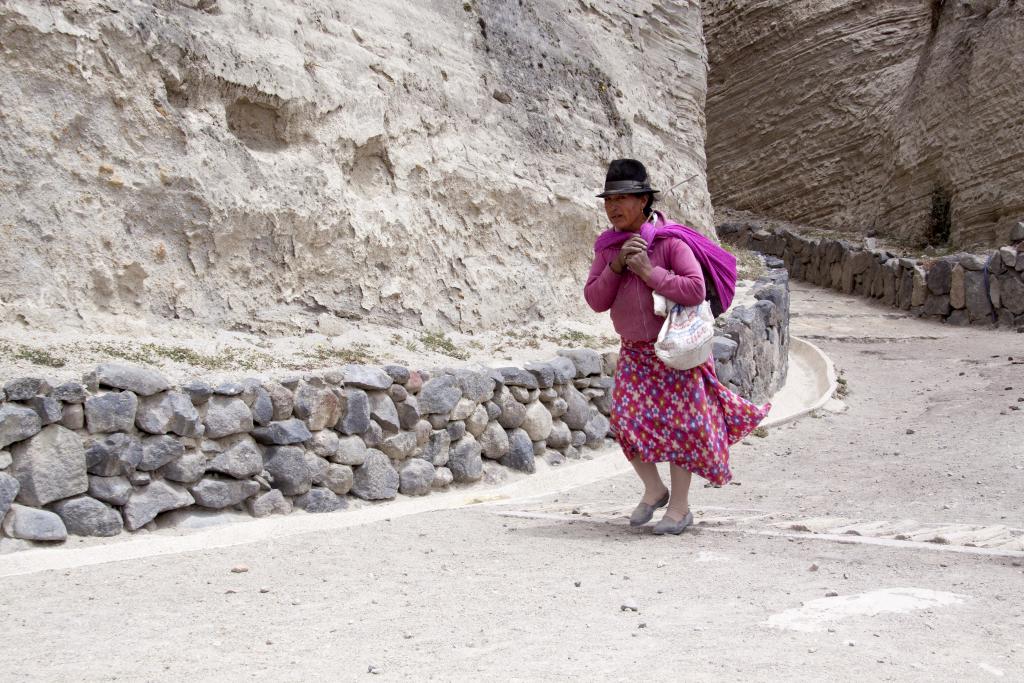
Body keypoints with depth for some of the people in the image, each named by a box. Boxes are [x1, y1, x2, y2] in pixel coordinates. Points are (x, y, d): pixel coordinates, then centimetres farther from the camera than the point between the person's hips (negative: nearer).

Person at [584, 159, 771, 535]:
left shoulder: (671, 241, -16)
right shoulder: (607, 246, 1)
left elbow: (696, 290, -25)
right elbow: (595, 300, -4)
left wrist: (649, 272, -25)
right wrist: (616, 266, -19)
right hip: (634, 352, 5)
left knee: (678, 425, 0)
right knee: (627, 421, -4)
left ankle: (680, 507, 12)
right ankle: (654, 490, 18)